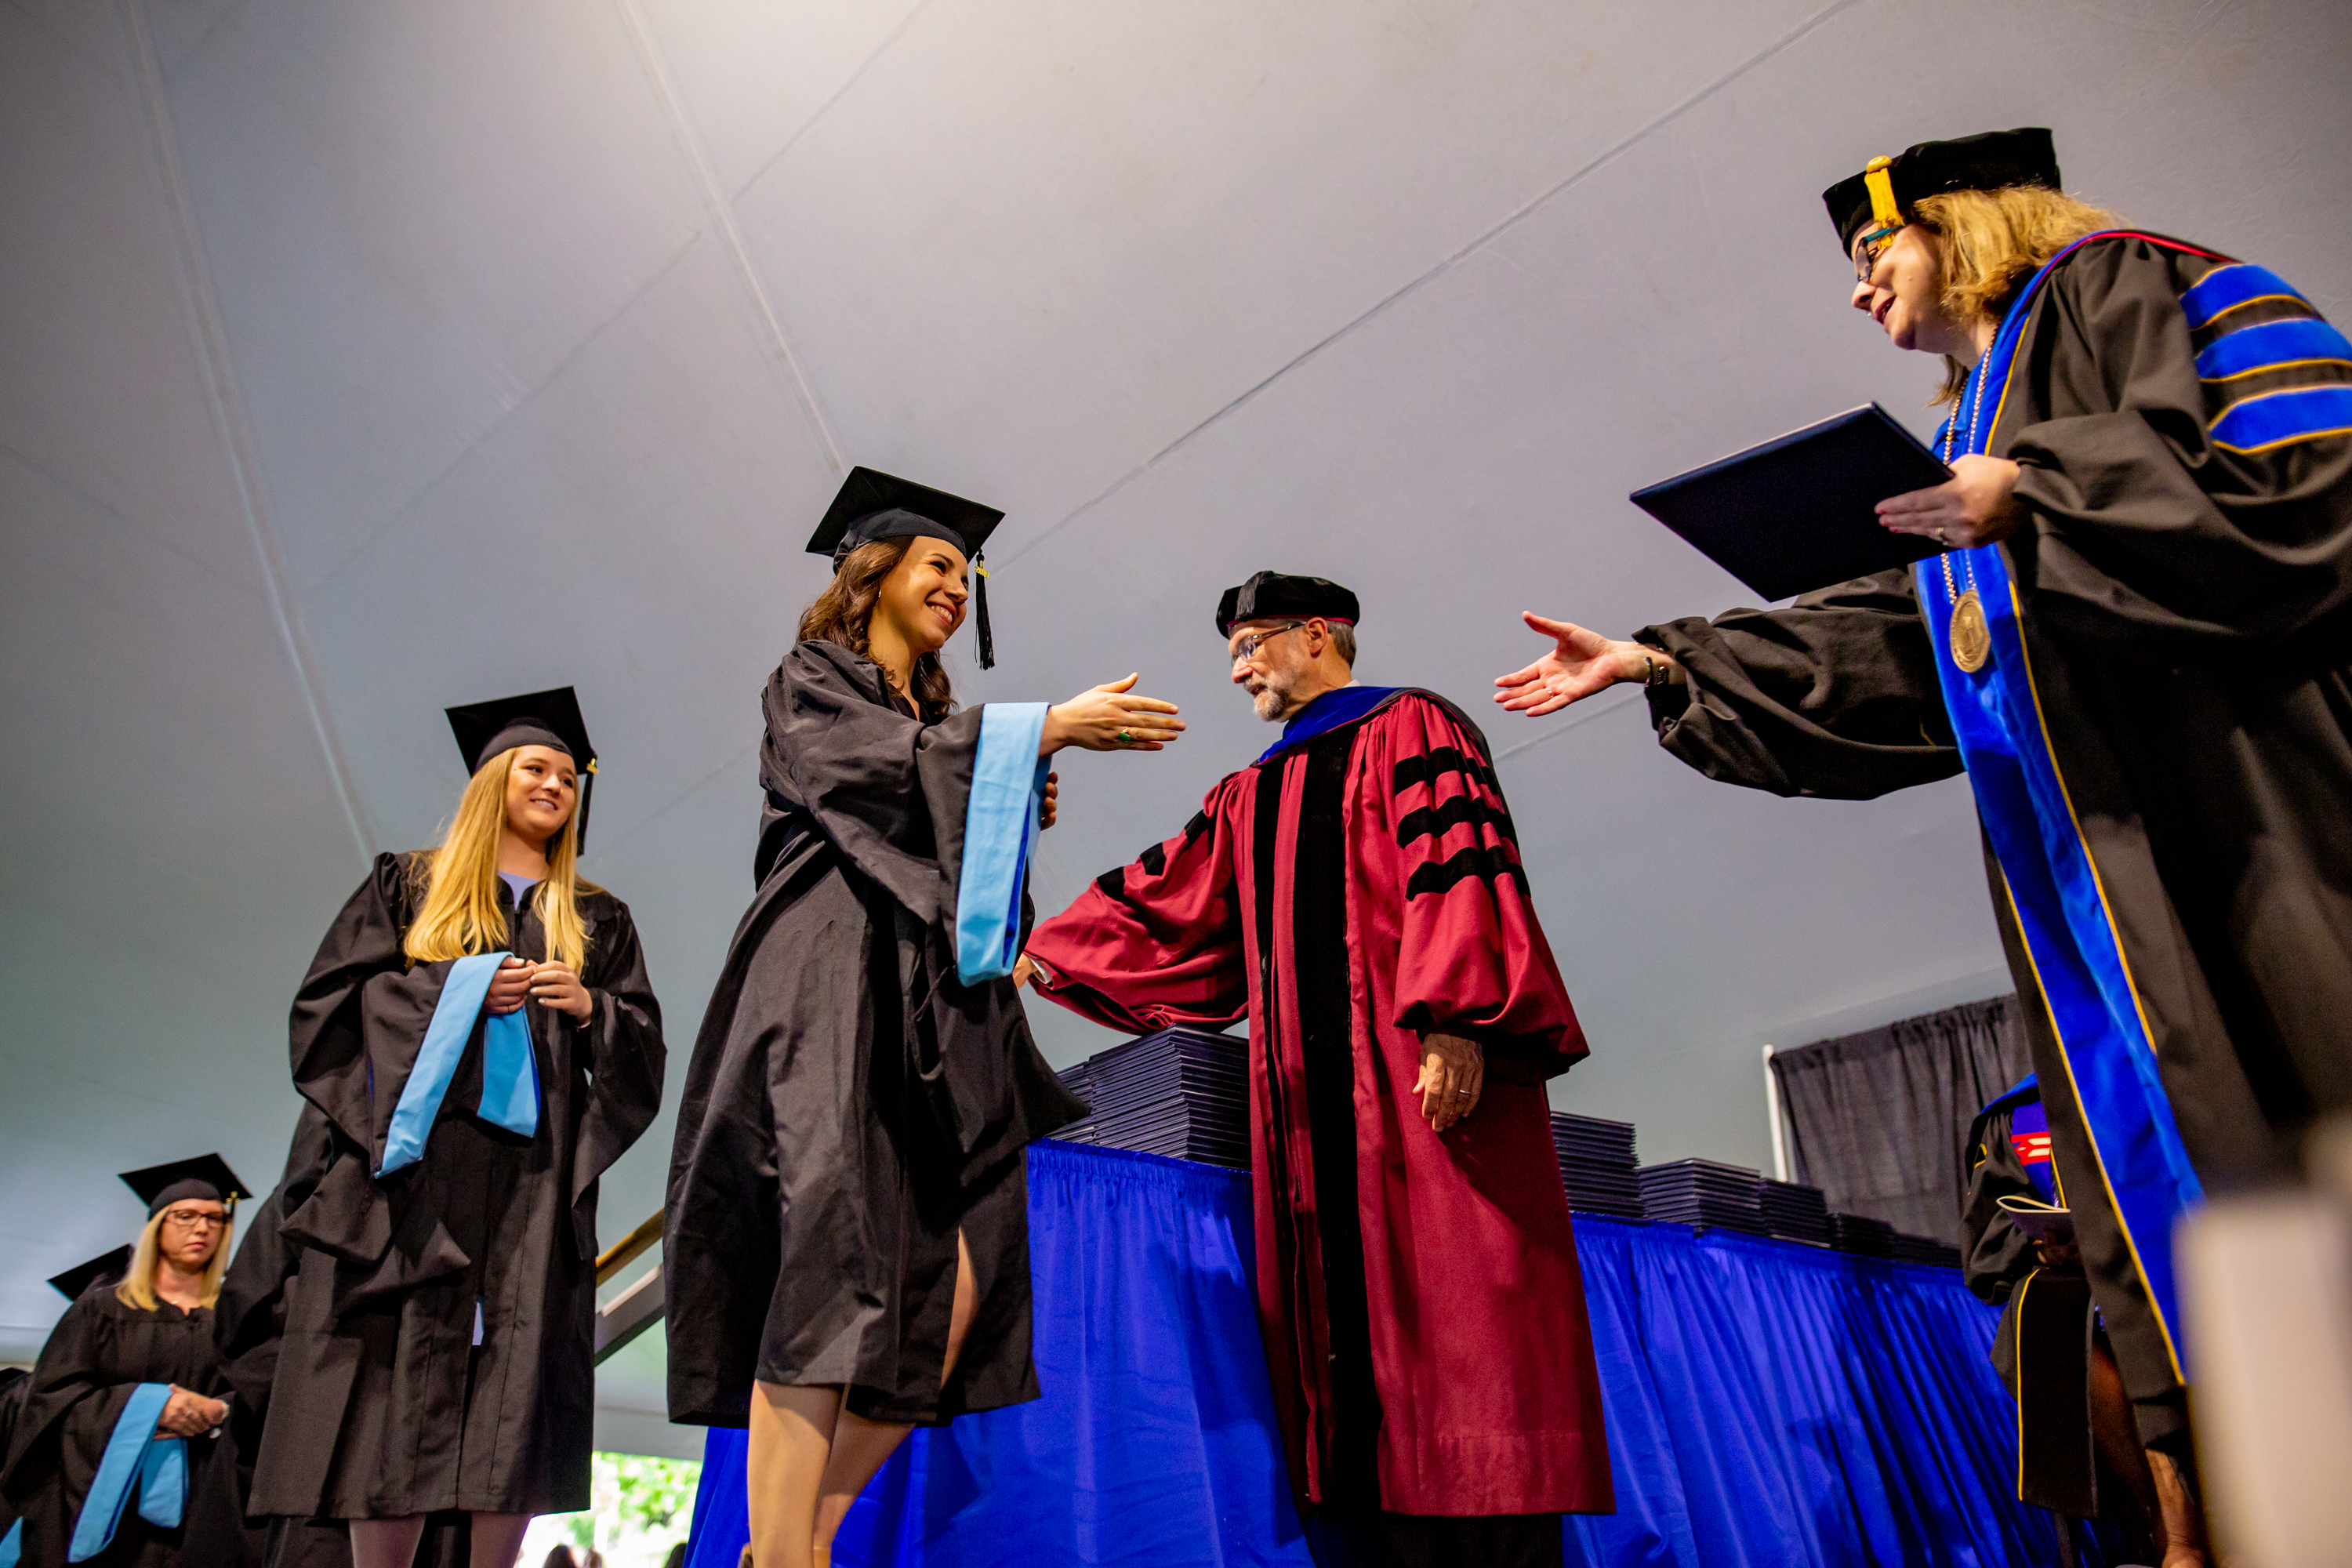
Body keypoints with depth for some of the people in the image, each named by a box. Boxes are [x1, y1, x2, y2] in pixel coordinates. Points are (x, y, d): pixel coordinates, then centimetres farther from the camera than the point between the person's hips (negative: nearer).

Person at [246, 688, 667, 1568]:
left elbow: (642, 1046, 12)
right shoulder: (408, 886, 15)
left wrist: (588, 1007, -9)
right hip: (410, 1161, -1)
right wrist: (458, 988, -8)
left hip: (532, 1174, 1)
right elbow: (328, 1001, 4)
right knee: (395, 1381, -7)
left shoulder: (594, 920, 18)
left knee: (514, 1387, -5)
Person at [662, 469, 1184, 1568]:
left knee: (952, 1287, -8)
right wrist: (1048, 727, -11)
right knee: (836, 1262, -19)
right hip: (832, 993, -6)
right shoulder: (814, 678, 11)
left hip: (928, 1017, 7)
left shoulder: (938, 725, 30)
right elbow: (885, 768, -10)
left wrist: (1021, 811, 8)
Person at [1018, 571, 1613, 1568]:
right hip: (1309, 1094, 7)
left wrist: (1456, 1018, -23)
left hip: (1424, 1073, -7)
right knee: (1340, 1326, 3)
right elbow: (1161, 900, 25)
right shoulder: (1250, 797, 27)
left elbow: (1455, 858, -10)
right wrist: (1044, 957, 23)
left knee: (1452, 1317, -8)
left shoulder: (1410, 728, 5)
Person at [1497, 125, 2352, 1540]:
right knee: (2179, 1163, 2)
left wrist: (2033, 497, -16)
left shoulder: (2116, 286, 6)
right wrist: (1656, 660, 16)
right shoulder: (1979, 425, 27)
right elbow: (1885, 647, 20)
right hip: (2093, 851, 8)